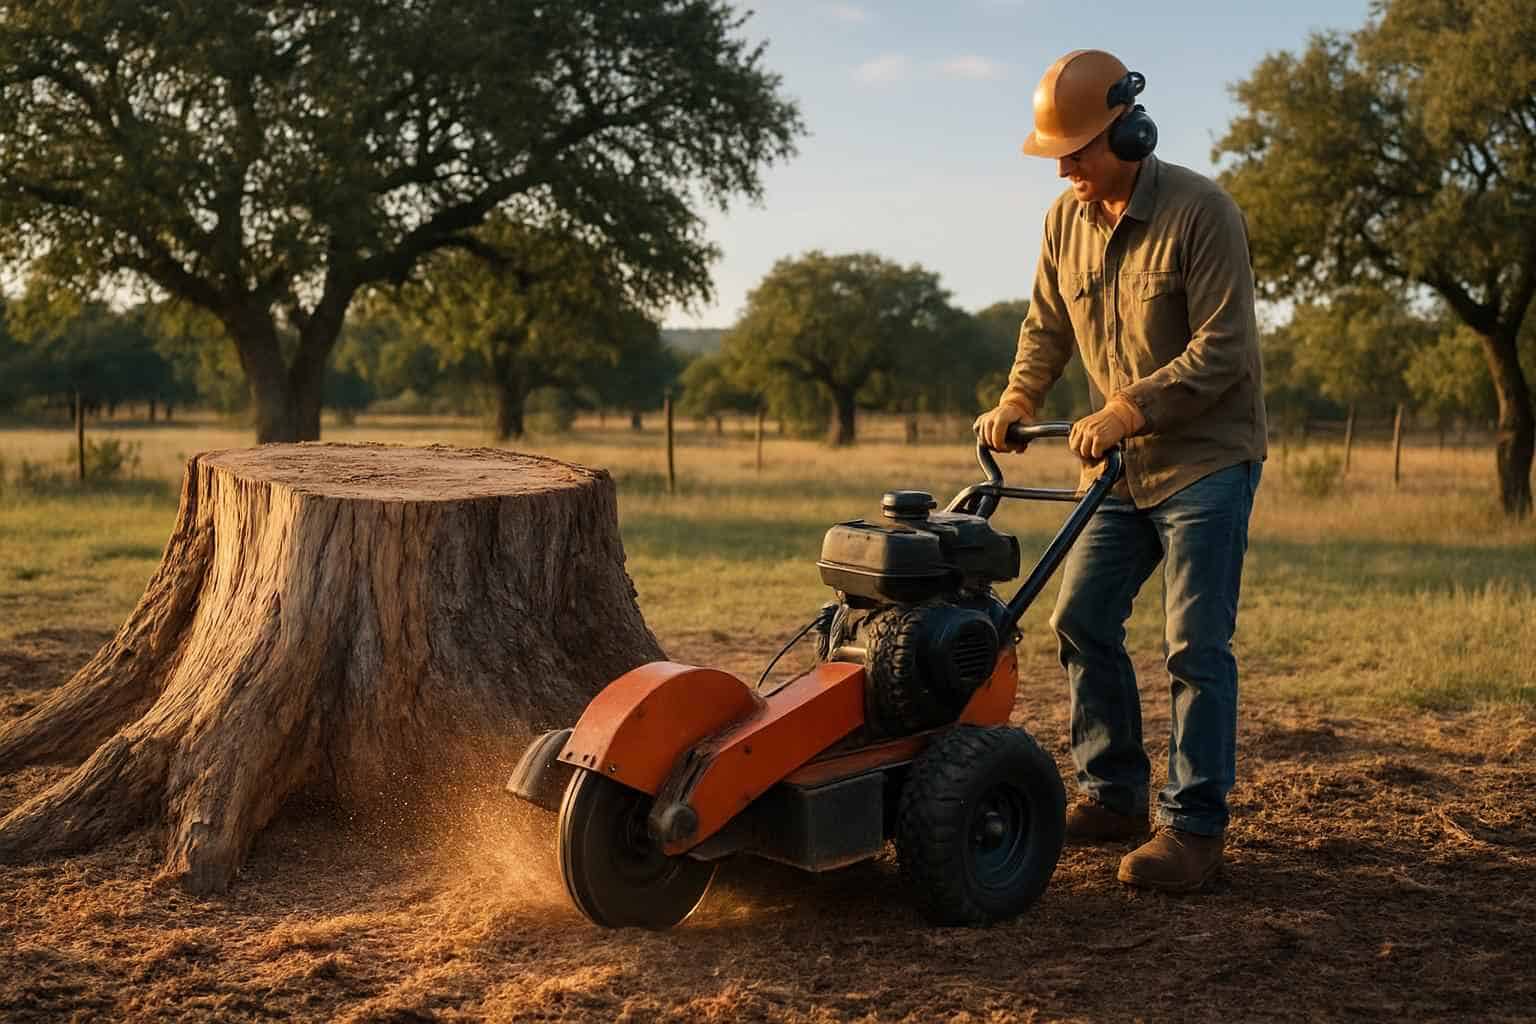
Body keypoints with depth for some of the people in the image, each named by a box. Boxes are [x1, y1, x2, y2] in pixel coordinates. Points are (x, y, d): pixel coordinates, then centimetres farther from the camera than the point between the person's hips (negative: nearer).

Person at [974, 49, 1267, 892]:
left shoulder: (1202, 213, -17)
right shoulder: (1066, 220, 4)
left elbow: (1222, 350, -21)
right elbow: (1047, 326, 14)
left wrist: (1127, 410, -28)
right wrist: (1017, 399, -2)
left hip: (1205, 460, -7)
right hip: (1120, 466, 7)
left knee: (1194, 647, -7)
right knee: (1082, 621, 6)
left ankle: (1195, 828, 2)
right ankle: (1113, 794, 19)